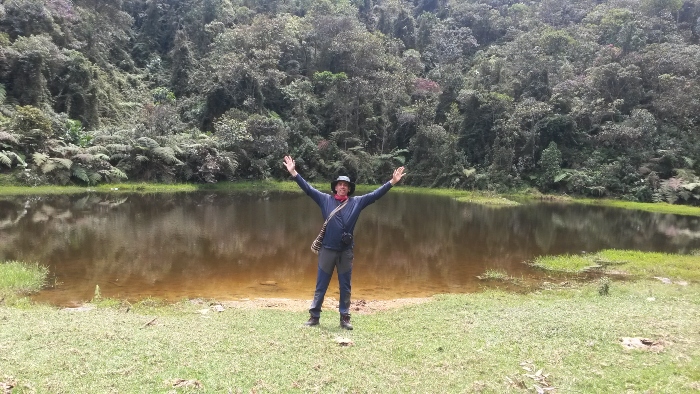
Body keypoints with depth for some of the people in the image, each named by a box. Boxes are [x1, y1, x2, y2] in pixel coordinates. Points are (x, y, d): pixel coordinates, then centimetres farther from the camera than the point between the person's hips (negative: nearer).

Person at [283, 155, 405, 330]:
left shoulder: (357, 202, 4)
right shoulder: (325, 199, 2)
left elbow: (375, 194, 3)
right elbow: (308, 188, 0)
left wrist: (392, 182, -4)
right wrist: (294, 172, -7)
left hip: (346, 251, 1)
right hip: (327, 249, -1)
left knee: (345, 287, 10)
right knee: (321, 286, 7)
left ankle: (345, 318, 20)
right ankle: (314, 316, 16)